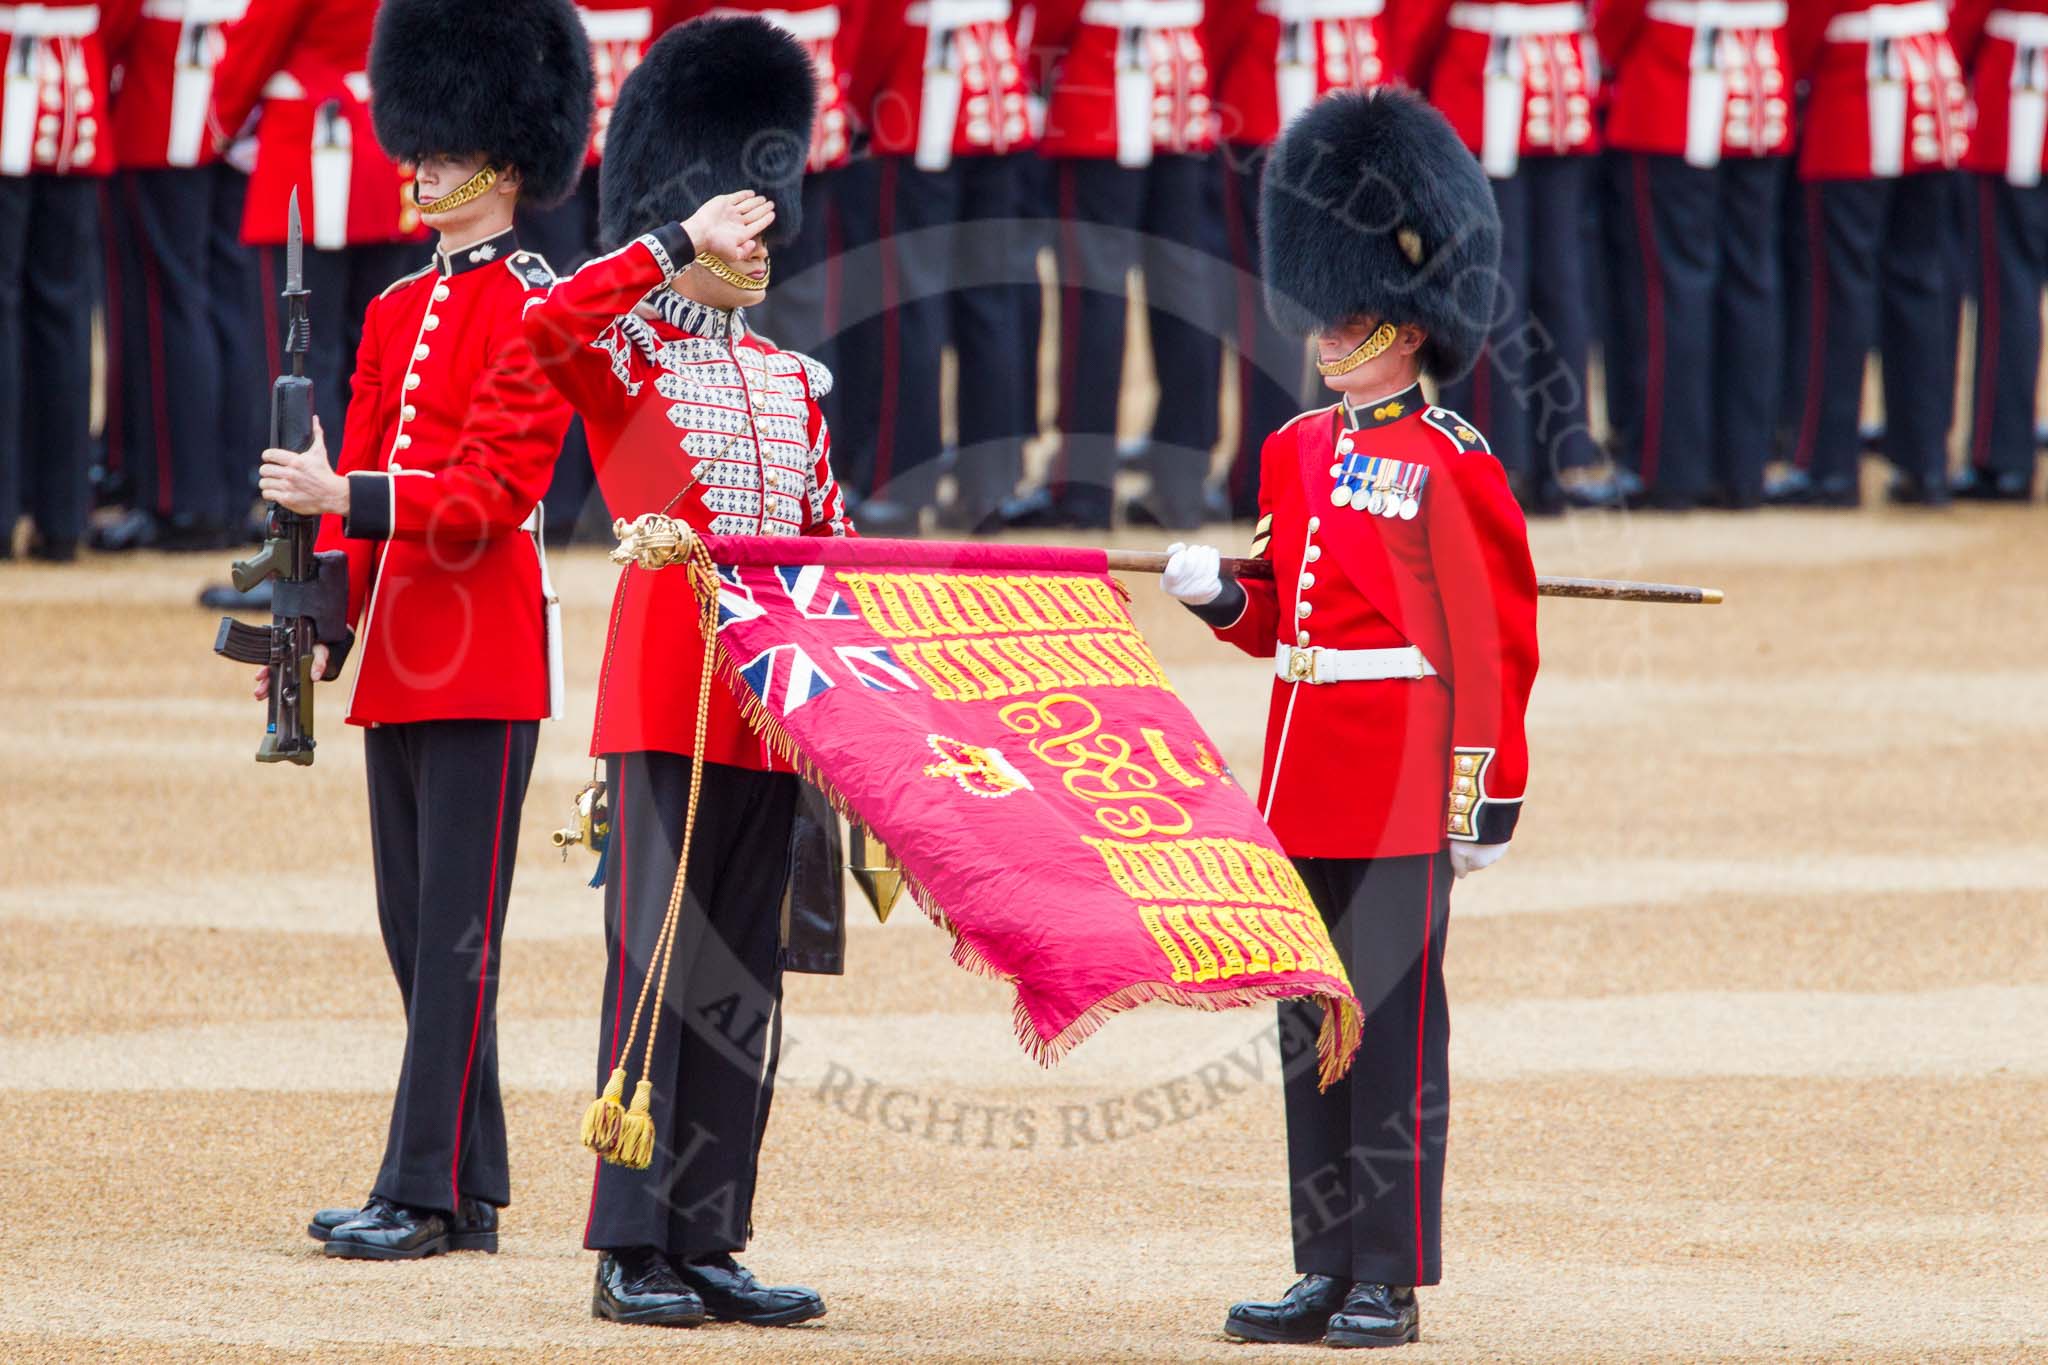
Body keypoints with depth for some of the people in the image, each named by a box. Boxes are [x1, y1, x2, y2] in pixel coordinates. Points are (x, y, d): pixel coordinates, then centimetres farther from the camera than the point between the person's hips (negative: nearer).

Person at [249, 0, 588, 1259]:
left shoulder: (539, 313, -7)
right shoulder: (399, 313, 17)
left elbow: (492, 492, -15)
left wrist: (344, 496, -23)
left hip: (487, 656, -8)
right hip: (399, 655, 8)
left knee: (455, 926, -8)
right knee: (415, 923, 8)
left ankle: (426, 1192, -9)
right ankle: (474, 1187, 13)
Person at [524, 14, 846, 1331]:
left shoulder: (791, 381, 17)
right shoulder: (624, 348, -1)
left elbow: (829, 538, 20)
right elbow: (546, 324, -24)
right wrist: (677, 243, -21)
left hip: (775, 700, 6)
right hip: (666, 686, -6)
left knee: (744, 975, 6)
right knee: (659, 960, -8)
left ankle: (710, 1242, 10)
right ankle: (631, 1250, -5)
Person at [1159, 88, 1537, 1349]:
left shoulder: (1452, 466, -7)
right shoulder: (1296, 453, 13)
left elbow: (1496, 644, -7)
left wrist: (1486, 796, -10)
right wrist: (1217, 596, 0)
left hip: (1403, 789, -7)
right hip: (1304, 782, 7)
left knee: (1393, 1022, -5)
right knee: (1311, 1021, 9)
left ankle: (1392, 1282, -1)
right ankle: (1330, 1271, 14)